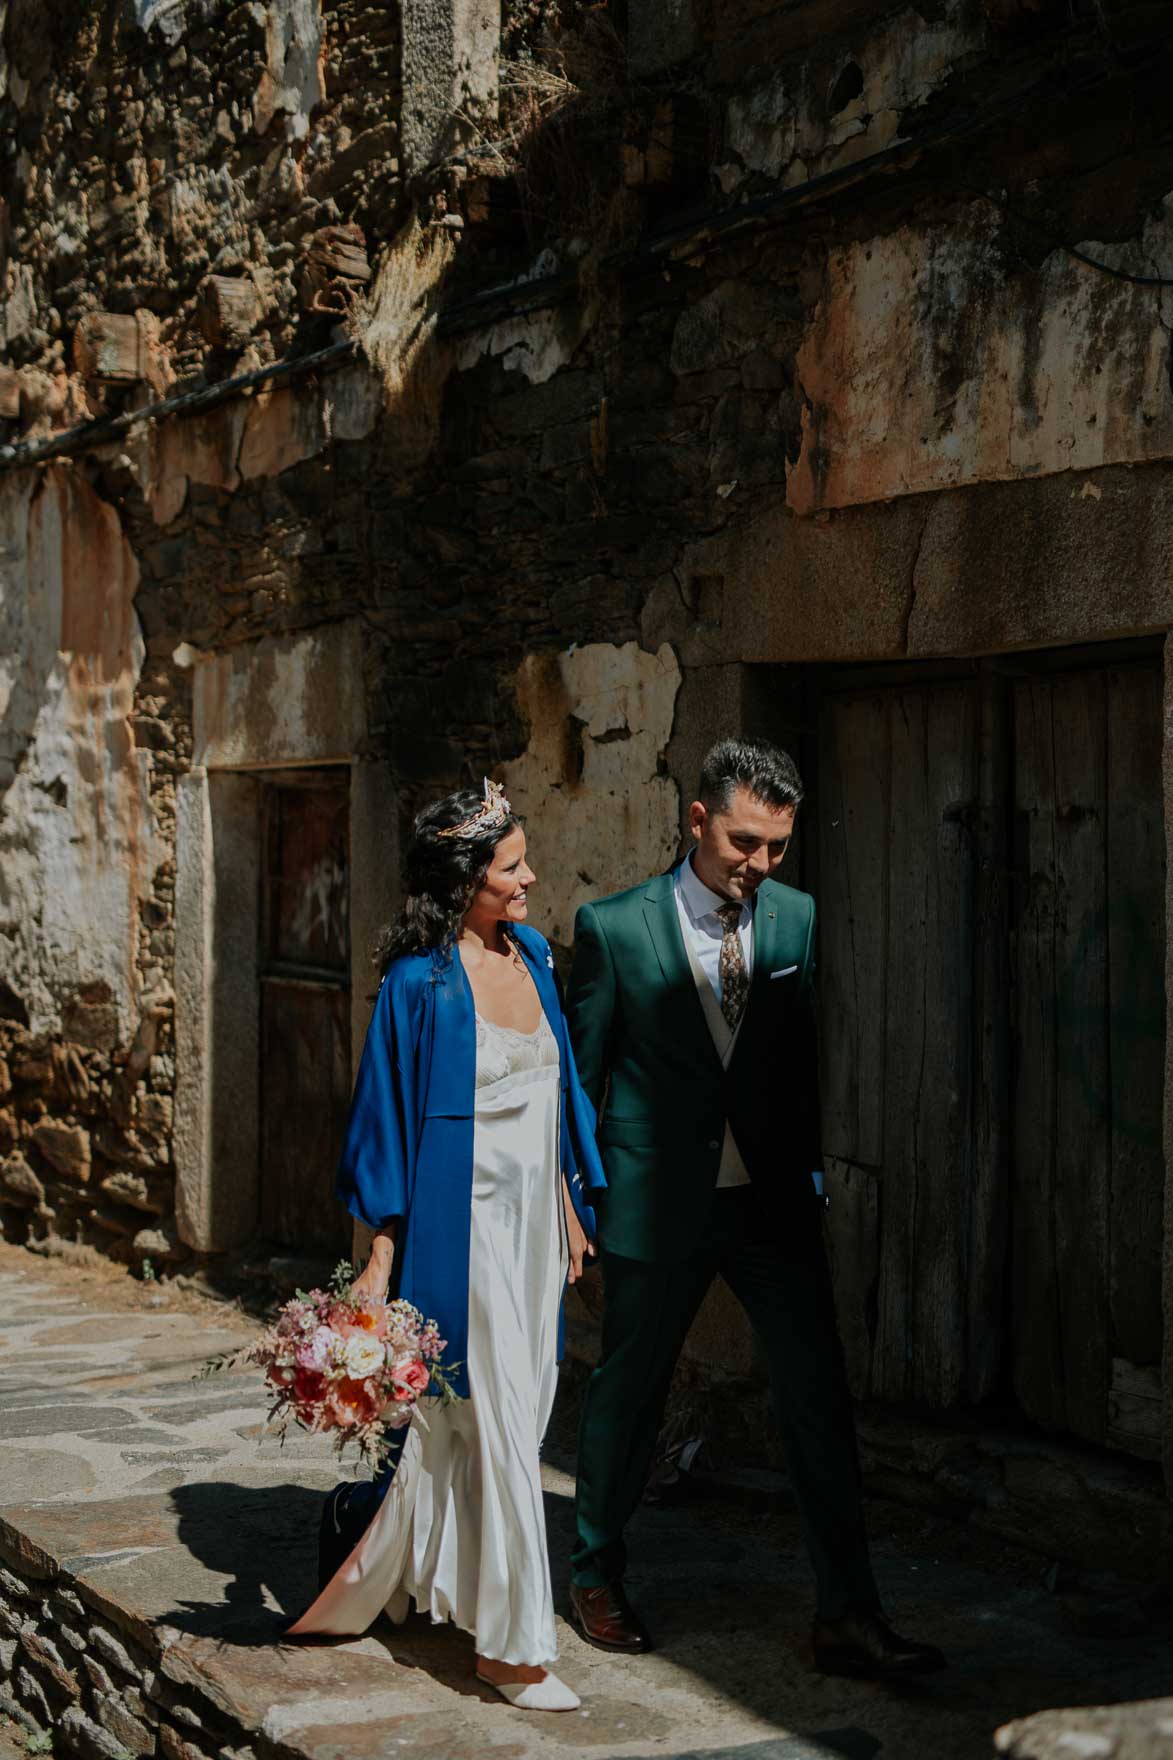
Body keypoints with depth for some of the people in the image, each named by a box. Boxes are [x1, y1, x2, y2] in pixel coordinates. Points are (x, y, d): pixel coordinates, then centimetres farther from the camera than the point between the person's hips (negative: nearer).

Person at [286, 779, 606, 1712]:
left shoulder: (531, 954, 8)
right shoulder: (421, 981, -12)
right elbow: (390, 1119, -10)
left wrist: (570, 1205, 16)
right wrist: (381, 1260, -10)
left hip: (533, 1218, 7)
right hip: (464, 1223, -7)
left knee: (473, 1423, 14)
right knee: (496, 1425, -4)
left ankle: (368, 1527, 37)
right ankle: (513, 1645, 5)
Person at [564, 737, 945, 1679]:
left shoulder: (798, 920, 3)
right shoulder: (615, 928, -6)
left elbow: (807, 1060, 12)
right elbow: (579, 1074, 0)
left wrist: (811, 1174, 8)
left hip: (774, 1203, 3)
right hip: (661, 1203, -2)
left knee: (820, 1395, -1)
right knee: (628, 1390, 11)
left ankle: (849, 1617, 7)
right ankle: (597, 1578, 33)